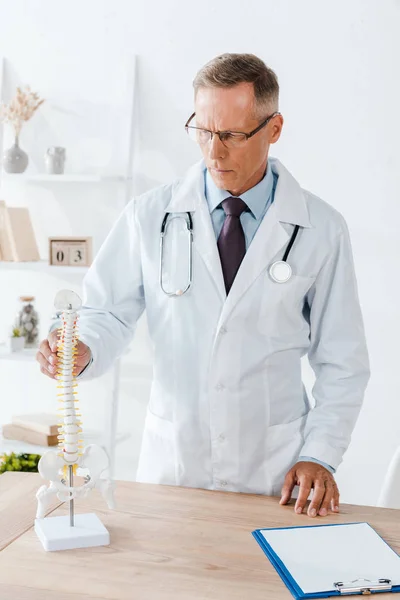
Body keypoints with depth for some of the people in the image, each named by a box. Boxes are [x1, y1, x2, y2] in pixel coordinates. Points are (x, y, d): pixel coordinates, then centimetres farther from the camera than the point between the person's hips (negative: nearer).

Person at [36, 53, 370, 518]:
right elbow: (108, 313, -1)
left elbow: (342, 363, 0)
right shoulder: (149, 216, -2)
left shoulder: (322, 229, -3)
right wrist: (80, 349, -22)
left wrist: (319, 455, -8)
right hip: (170, 461, 1)